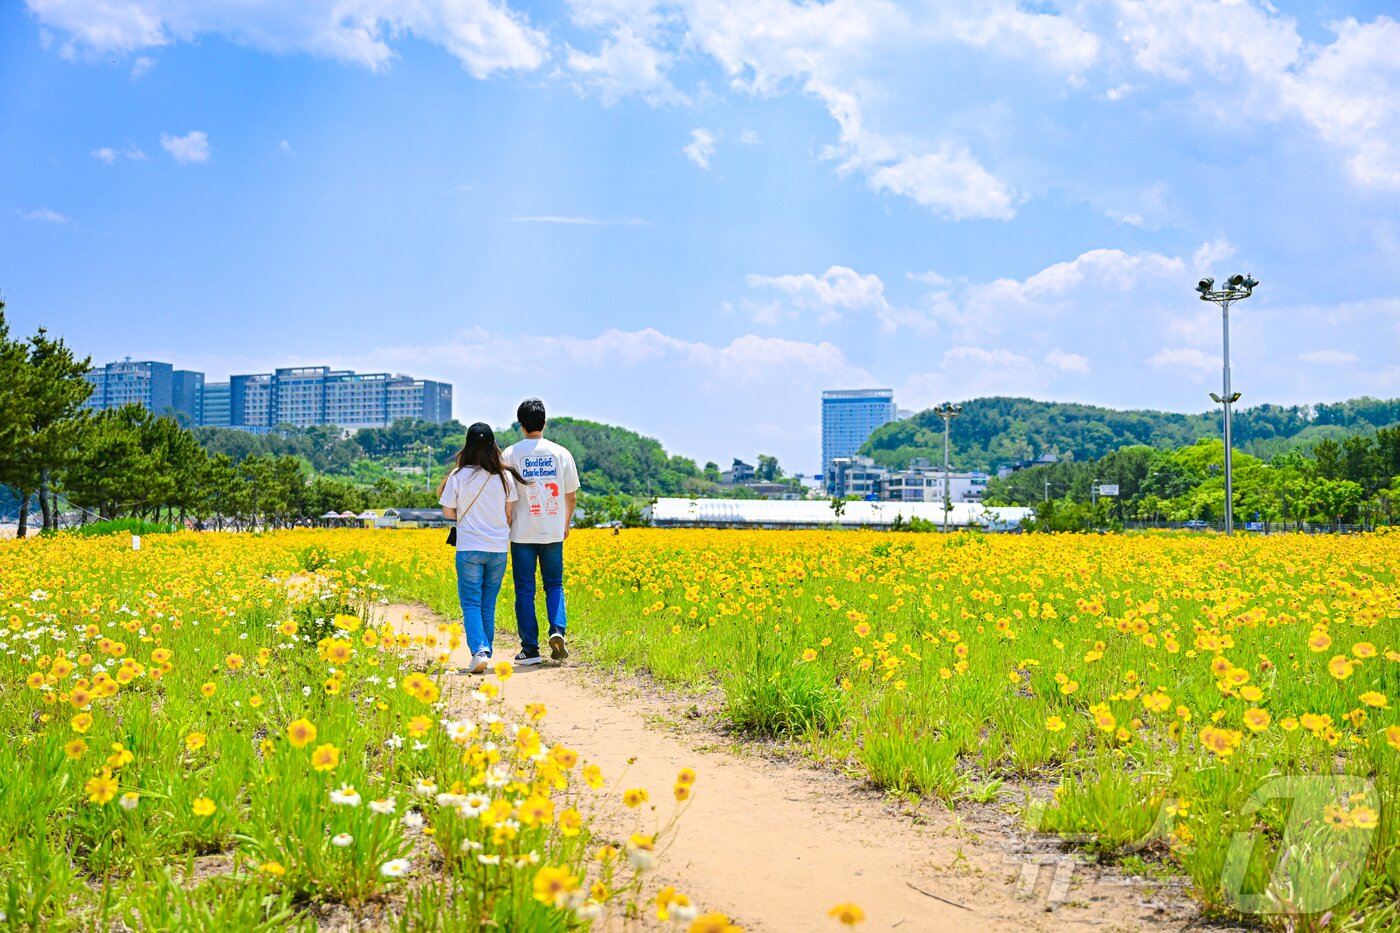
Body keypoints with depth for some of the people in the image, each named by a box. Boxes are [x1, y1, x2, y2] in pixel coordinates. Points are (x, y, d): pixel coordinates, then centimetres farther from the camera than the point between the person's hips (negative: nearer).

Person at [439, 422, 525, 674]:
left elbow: (448, 514, -1)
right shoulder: (505, 477, -2)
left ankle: (479, 650, -17)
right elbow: (509, 514, 5)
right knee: (489, 604, 13)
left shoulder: (458, 477, -8)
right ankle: (486, 651, 19)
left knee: (471, 603, 1)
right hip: (498, 548, 3)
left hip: (469, 548, -2)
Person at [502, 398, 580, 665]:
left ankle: (530, 649, 5)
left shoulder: (510, 454, -5)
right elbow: (571, 495, 8)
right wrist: (566, 524, 24)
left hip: (523, 533, -2)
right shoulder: (561, 453, 2)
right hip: (553, 533, 2)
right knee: (554, 585, 15)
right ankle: (557, 629, -8)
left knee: (525, 590, 4)